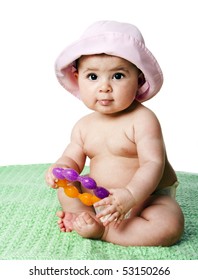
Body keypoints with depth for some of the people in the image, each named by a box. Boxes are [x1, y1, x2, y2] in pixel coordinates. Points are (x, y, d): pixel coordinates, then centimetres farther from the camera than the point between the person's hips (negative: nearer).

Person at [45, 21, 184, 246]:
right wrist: (60, 169, -18)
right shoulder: (84, 126, 1)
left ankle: (100, 230, -23)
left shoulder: (142, 120, -20)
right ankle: (86, 217, -13)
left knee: (170, 225, -32)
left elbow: (153, 163, -25)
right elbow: (73, 159, 7)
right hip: (99, 199, 6)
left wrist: (131, 195, -41)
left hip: (149, 196, -5)